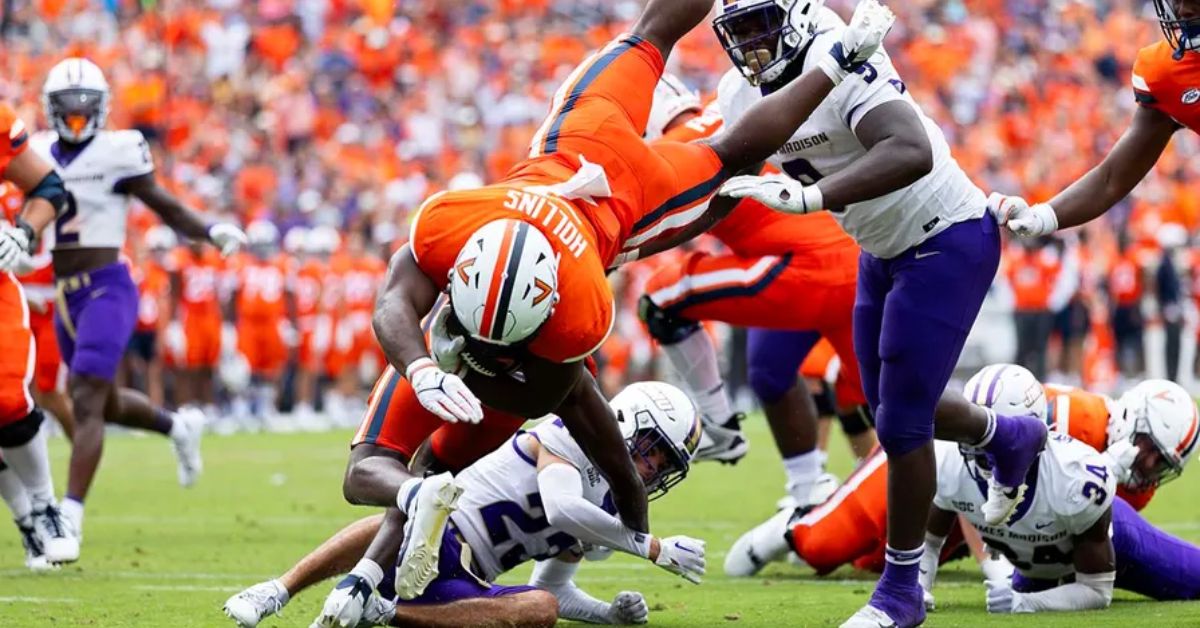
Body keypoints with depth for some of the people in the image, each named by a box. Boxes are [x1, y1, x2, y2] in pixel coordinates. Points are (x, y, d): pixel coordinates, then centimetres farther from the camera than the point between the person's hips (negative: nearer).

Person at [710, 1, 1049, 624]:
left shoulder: (839, 65, -30)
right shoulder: (741, 93, -4)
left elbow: (912, 152, -46)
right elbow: (716, 185, 8)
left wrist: (810, 195, -54)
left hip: (948, 242, -9)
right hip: (886, 250, 9)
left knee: (900, 423, -6)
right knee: (889, 404, 19)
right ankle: (1012, 439, 47)